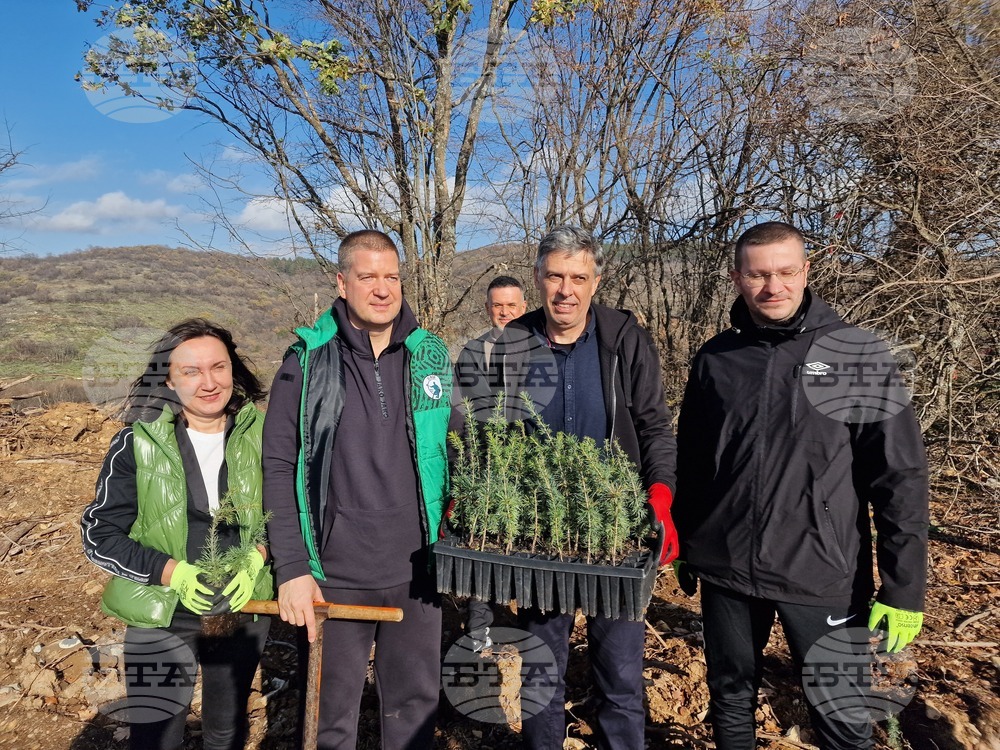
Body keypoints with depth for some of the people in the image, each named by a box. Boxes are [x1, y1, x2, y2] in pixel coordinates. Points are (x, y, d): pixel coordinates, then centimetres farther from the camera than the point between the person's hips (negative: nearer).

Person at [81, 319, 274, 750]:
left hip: (244, 612, 2)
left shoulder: (261, 435, -6)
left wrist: (257, 558, -16)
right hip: (161, 620, -2)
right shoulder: (137, 443, -10)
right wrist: (173, 572, -22)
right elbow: (99, 536, -8)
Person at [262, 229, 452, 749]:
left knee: (415, 706, 18)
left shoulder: (431, 357, 1)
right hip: (335, 575, -2)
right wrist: (291, 568, -11)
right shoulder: (307, 361, -6)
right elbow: (279, 468, -7)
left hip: (417, 571, 2)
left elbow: (455, 456, 8)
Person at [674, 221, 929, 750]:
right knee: (729, 699, 19)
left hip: (822, 576, -2)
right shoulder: (714, 360, 1)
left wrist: (903, 589, -9)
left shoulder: (860, 357, -8)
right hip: (725, 570, 3)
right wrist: (684, 548, 12)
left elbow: (900, 479, -8)